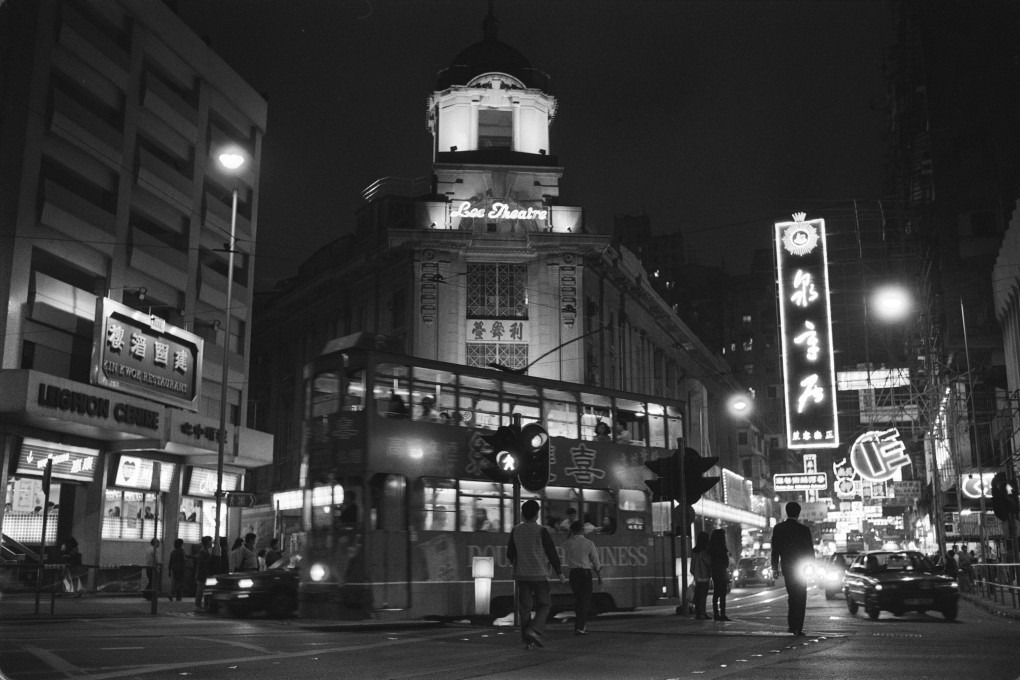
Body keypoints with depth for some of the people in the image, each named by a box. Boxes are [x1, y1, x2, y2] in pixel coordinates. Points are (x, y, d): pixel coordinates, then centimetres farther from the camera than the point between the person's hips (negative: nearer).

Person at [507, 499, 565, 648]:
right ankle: (534, 630, -12)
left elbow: (510, 554, 9)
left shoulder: (515, 531, 3)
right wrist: (559, 573, -1)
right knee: (544, 604, 8)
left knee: (525, 606, 8)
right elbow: (552, 553, -9)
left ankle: (528, 640, 6)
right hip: (539, 574, -4)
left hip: (521, 574, 4)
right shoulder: (541, 531, -9)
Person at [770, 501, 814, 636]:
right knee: (800, 598, 4)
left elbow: (775, 549, -1)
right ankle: (798, 628, -1)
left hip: (786, 567, 3)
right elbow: (810, 550, -4)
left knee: (792, 596, 18)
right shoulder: (804, 530, -11)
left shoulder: (778, 528, -4)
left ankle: (792, 625, 16)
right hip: (801, 567, -3)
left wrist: (775, 567, 6)